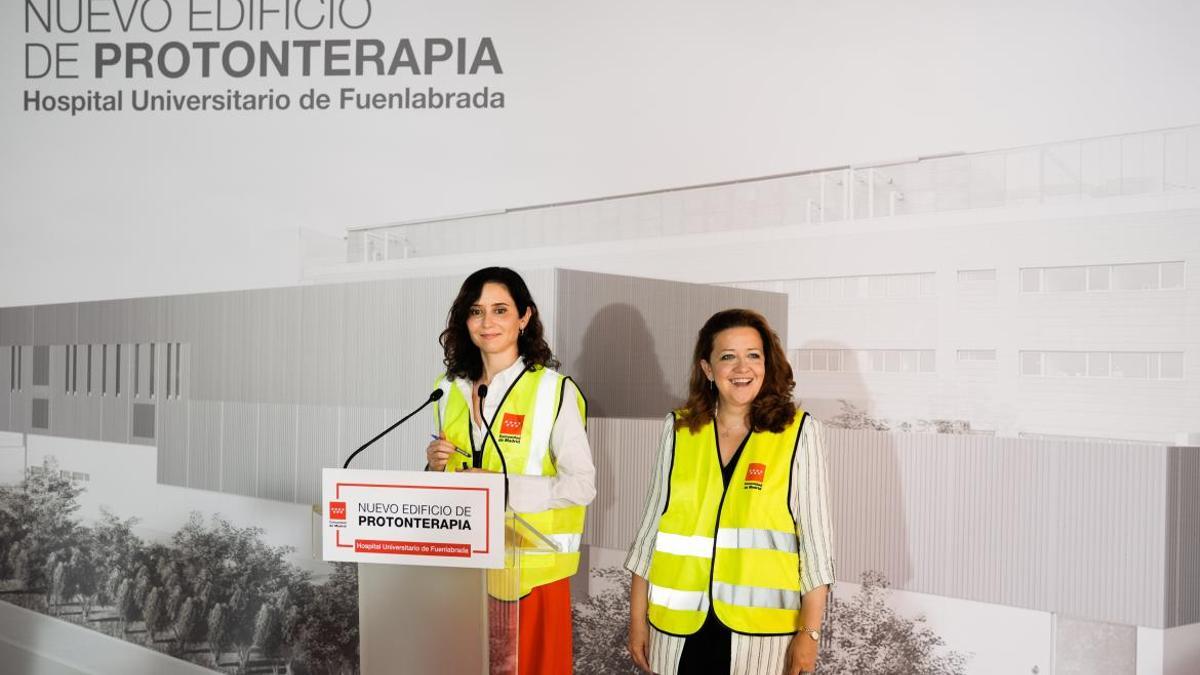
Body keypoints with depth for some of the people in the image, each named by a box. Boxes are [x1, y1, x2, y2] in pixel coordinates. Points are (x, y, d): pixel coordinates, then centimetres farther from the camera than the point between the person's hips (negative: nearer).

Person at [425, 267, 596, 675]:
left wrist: (505, 487, -23)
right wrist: (436, 468, -5)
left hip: (531, 568, -4)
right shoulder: (450, 389, 7)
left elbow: (582, 485, -13)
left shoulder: (554, 390, -10)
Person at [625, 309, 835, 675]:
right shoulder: (678, 429, 2)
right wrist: (637, 618, 7)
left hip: (760, 629, -2)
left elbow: (814, 537, -3)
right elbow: (652, 525, 7)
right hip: (679, 625, 2)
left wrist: (809, 632, -5)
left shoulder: (798, 432, -4)